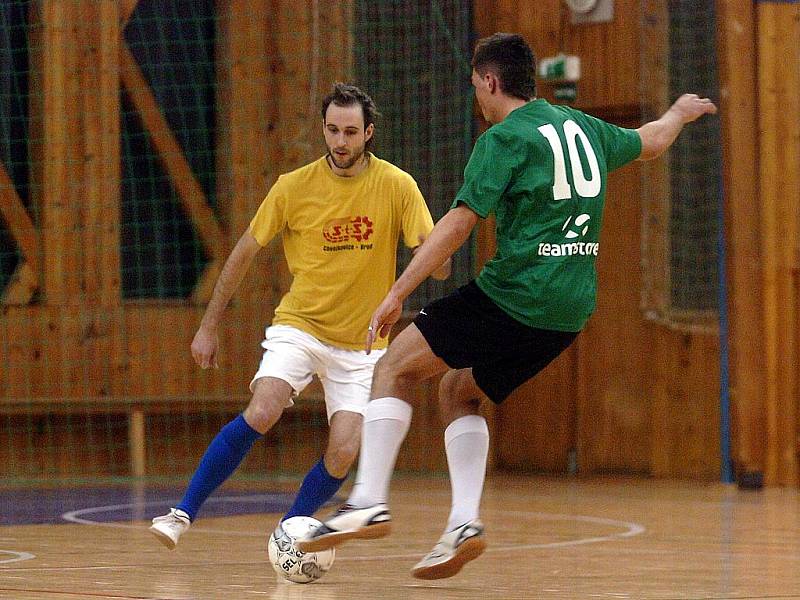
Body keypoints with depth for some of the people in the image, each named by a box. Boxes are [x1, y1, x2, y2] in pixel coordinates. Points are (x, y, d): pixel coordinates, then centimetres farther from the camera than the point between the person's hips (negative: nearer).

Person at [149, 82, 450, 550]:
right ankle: (184, 514, -15)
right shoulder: (294, 187, -7)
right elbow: (245, 253, 3)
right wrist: (209, 327, 4)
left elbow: (435, 261, -10)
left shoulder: (397, 186, -8)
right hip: (299, 325, -1)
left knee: (343, 452, -15)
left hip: (361, 344, 1)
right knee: (261, 413, -25)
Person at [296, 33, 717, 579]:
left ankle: (369, 505, -9)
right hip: (573, 310, 8)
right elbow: (651, 142, 34)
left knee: (395, 368, 4)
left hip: (514, 297, -8)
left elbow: (459, 223, -14)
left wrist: (397, 295, -13)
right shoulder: (583, 127, 15)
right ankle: (465, 524, 5)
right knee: (458, 392, 22)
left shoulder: (504, 139, -7)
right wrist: (681, 112, 57)